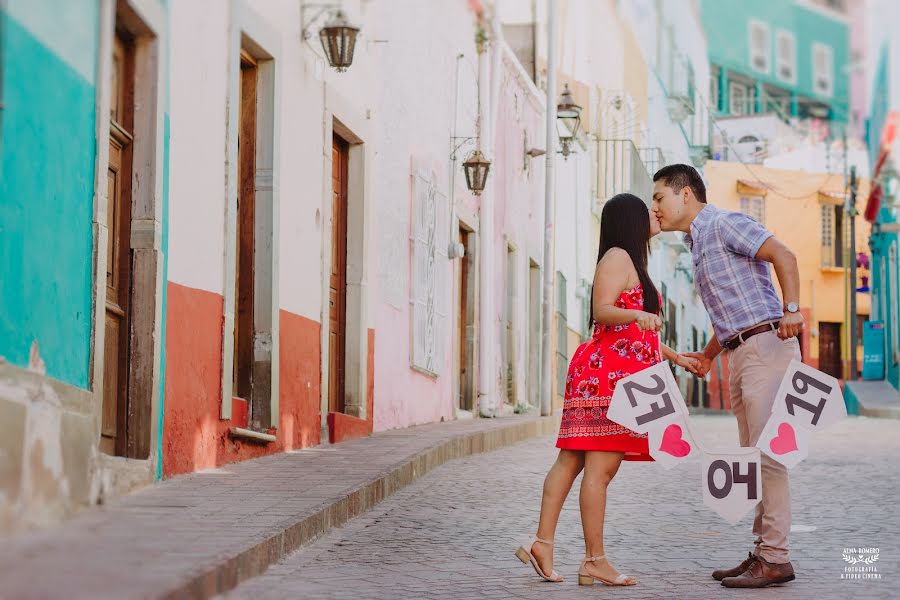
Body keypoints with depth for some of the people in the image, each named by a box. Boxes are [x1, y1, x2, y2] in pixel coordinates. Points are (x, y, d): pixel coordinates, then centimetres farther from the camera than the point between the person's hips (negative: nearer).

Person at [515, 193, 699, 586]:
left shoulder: (632, 262, 26)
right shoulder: (617, 257, -5)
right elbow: (602, 311, -17)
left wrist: (675, 358, 35)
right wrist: (635, 314, -36)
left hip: (614, 374, 11)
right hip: (608, 371, -11)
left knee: (571, 461, 5)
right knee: (600, 467, -10)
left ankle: (542, 543, 4)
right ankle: (595, 561, -10)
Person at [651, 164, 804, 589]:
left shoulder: (725, 224, -4)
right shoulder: (698, 243, 23)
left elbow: (782, 255, -17)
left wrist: (791, 310, -27)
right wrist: (708, 355, 22)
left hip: (765, 344, -10)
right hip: (740, 354, 10)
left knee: (767, 452, -11)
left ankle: (776, 559, -11)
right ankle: (762, 552, 13)